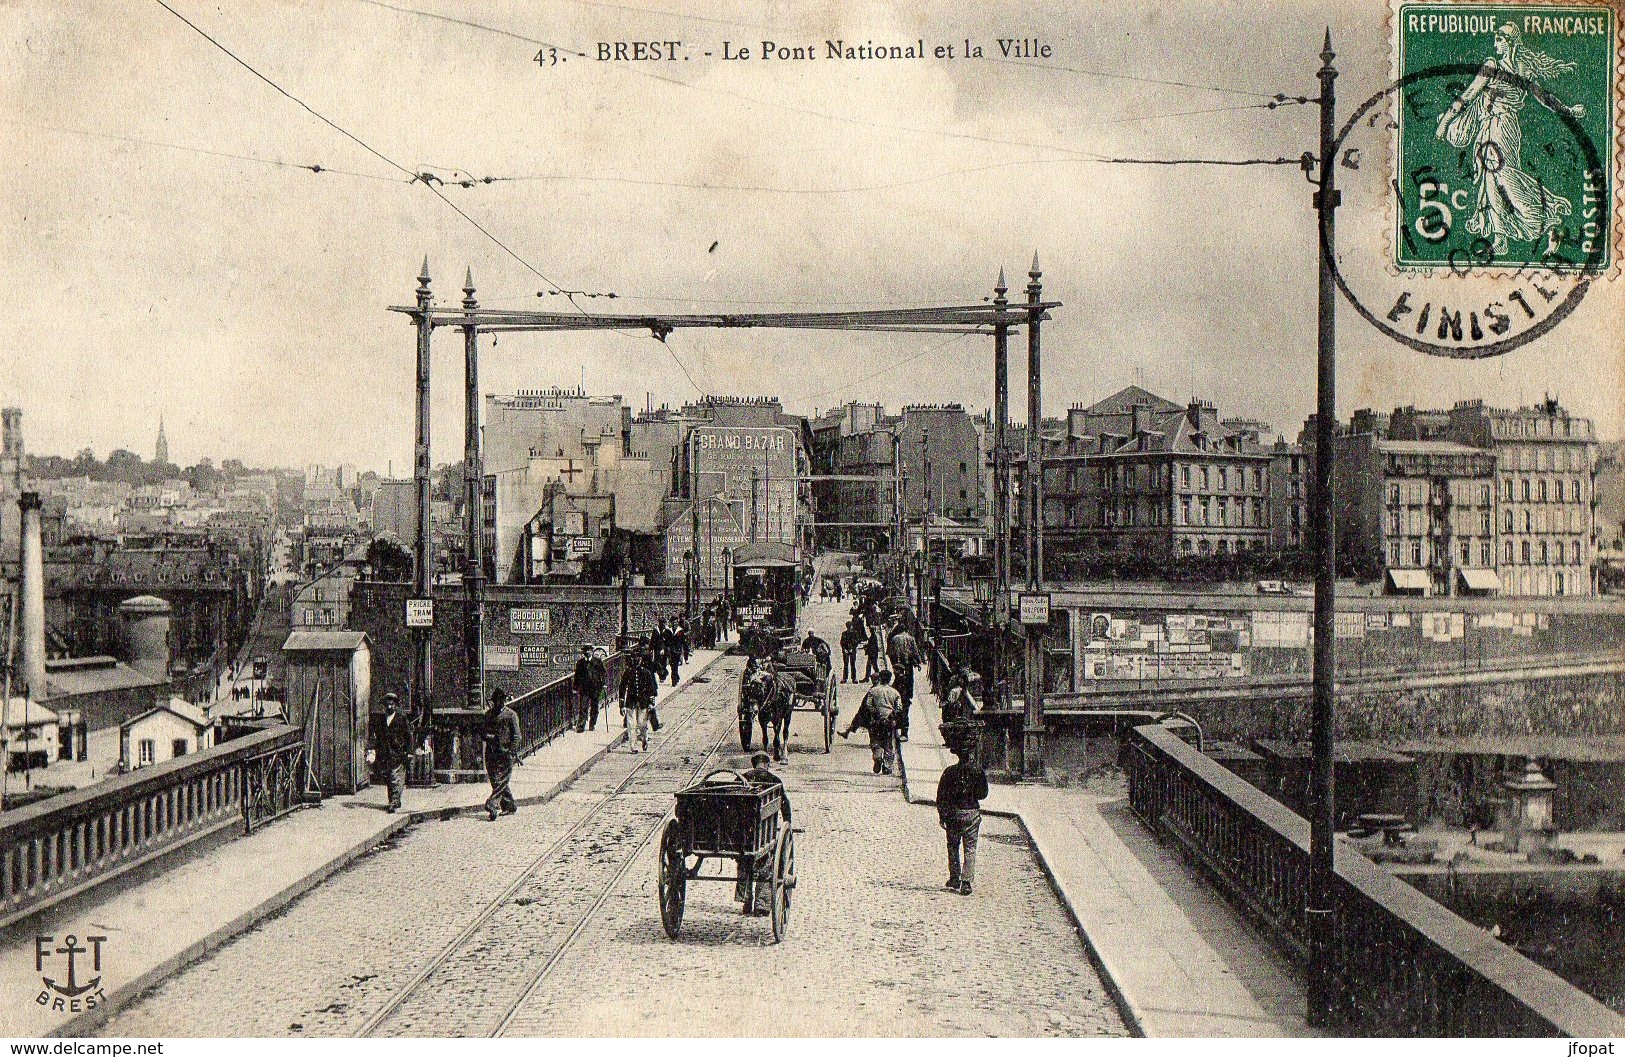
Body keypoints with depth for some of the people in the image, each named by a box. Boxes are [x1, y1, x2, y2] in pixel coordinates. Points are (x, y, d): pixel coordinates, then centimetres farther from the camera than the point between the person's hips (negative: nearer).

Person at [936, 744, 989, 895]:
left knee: (953, 847, 15)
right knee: (970, 849, 4)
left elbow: (941, 796, -4)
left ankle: (954, 880, 16)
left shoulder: (950, 772, -7)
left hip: (954, 814, 0)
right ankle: (966, 882, -3)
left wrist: (942, 815, 4)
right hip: (973, 813, 0)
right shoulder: (978, 772, -5)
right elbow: (983, 794, 6)